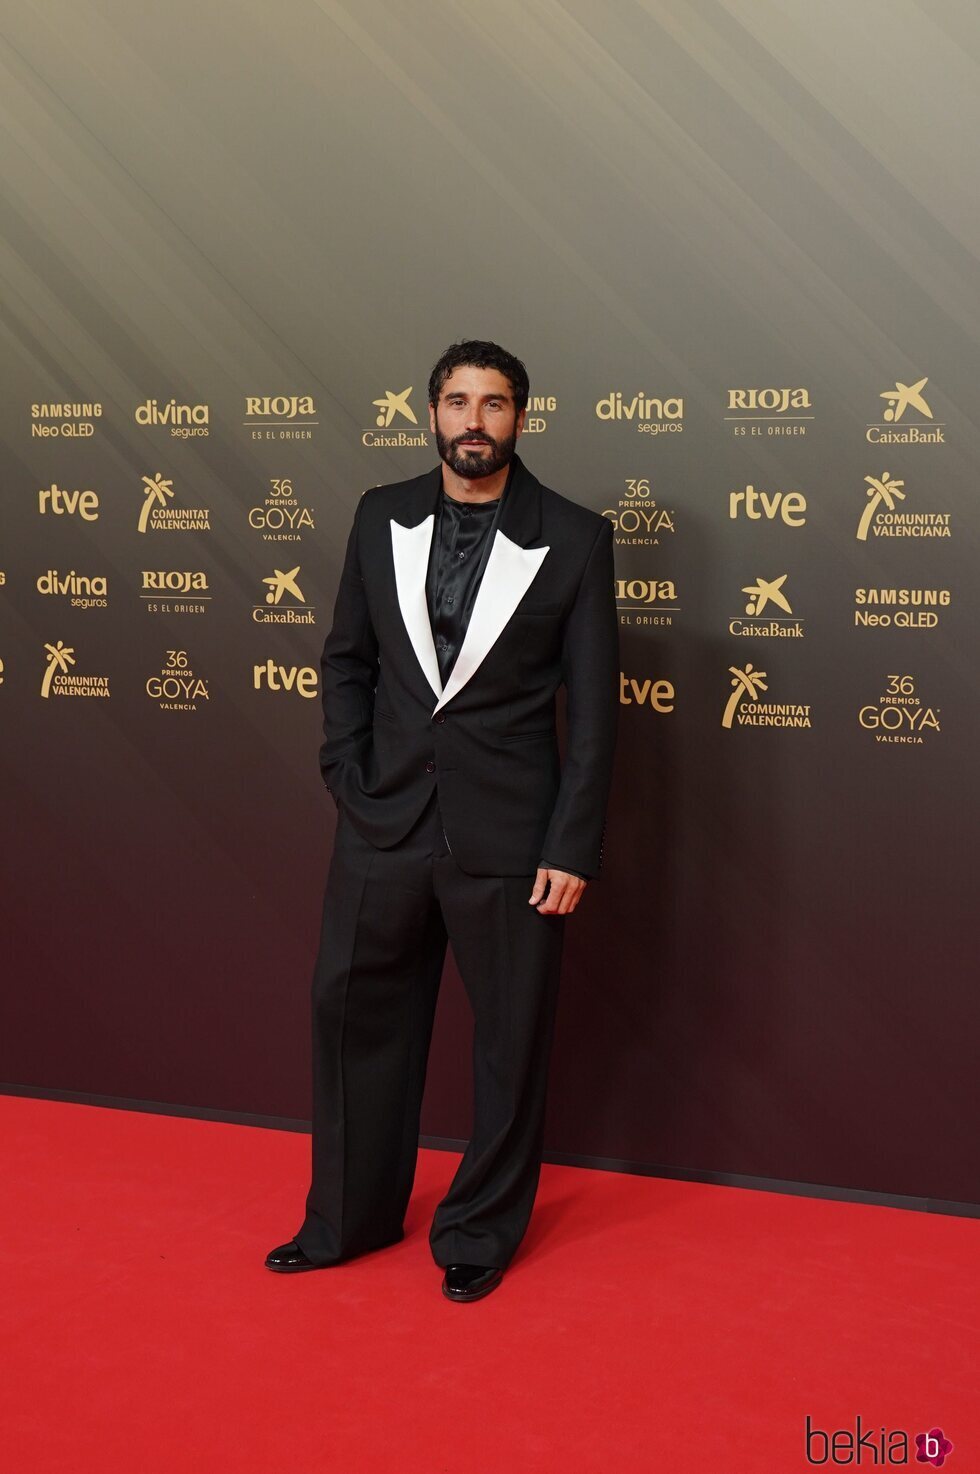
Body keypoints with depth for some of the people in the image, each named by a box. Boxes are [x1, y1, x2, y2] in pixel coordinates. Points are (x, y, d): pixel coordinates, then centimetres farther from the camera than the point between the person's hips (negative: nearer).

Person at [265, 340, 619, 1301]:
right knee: (354, 1014, 13)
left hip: (507, 834, -3)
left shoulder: (573, 537, -5)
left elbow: (593, 705, -5)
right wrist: (349, 782, -1)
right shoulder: (381, 517, 5)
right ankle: (349, 1218, 33)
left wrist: (572, 849, -9)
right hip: (384, 822, 3)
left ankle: (480, 1231, 30)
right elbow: (347, 659, 10)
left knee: (510, 1039, 9)